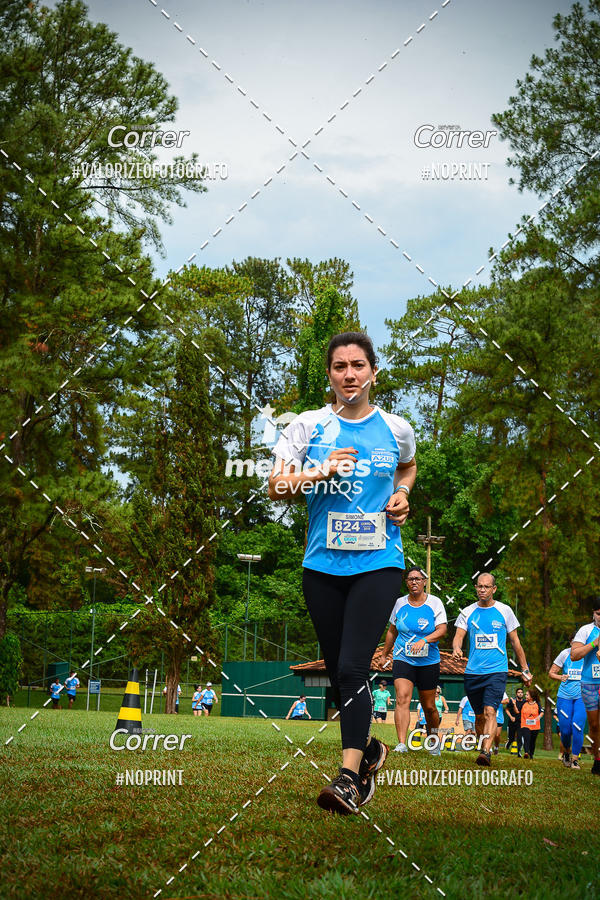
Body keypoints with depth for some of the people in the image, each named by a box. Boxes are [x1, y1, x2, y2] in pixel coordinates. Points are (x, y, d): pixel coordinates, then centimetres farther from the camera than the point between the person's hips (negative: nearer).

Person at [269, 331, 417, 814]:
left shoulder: (396, 428, 5)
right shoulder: (308, 425, 3)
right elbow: (276, 487, 0)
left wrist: (402, 494, 6)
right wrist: (321, 472, -15)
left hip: (378, 562, -2)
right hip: (322, 564, 2)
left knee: (353, 667, -15)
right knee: (337, 670, 9)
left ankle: (349, 777, -15)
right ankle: (368, 749, 33)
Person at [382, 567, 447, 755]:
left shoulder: (435, 603, -1)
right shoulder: (400, 603, 5)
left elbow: (442, 629, -10)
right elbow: (392, 631, 17)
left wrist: (424, 640, -26)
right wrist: (385, 654, 21)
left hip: (429, 661, -1)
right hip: (403, 660, 1)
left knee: (429, 706, 6)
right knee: (402, 698, -19)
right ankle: (402, 744, -24)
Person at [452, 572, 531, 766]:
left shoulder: (504, 611, 5)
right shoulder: (467, 612, 8)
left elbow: (515, 642, 12)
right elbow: (458, 636, -2)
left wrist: (525, 669, 12)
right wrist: (456, 648, -26)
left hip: (497, 671, -2)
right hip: (473, 672, 2)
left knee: (489, 711, -19)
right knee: (479, 715, 9)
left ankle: (486, 752, -27)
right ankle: (484, 749, 25)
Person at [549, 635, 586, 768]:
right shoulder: (565, 654, 1)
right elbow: (551, 672, 7)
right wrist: (560, 677, -14)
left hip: (581, 697, -1)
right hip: (564, 696, 1)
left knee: (577, 727, -14)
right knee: (565, 730, 1)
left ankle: (575, 759, 0)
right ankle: (566, 752, 31)